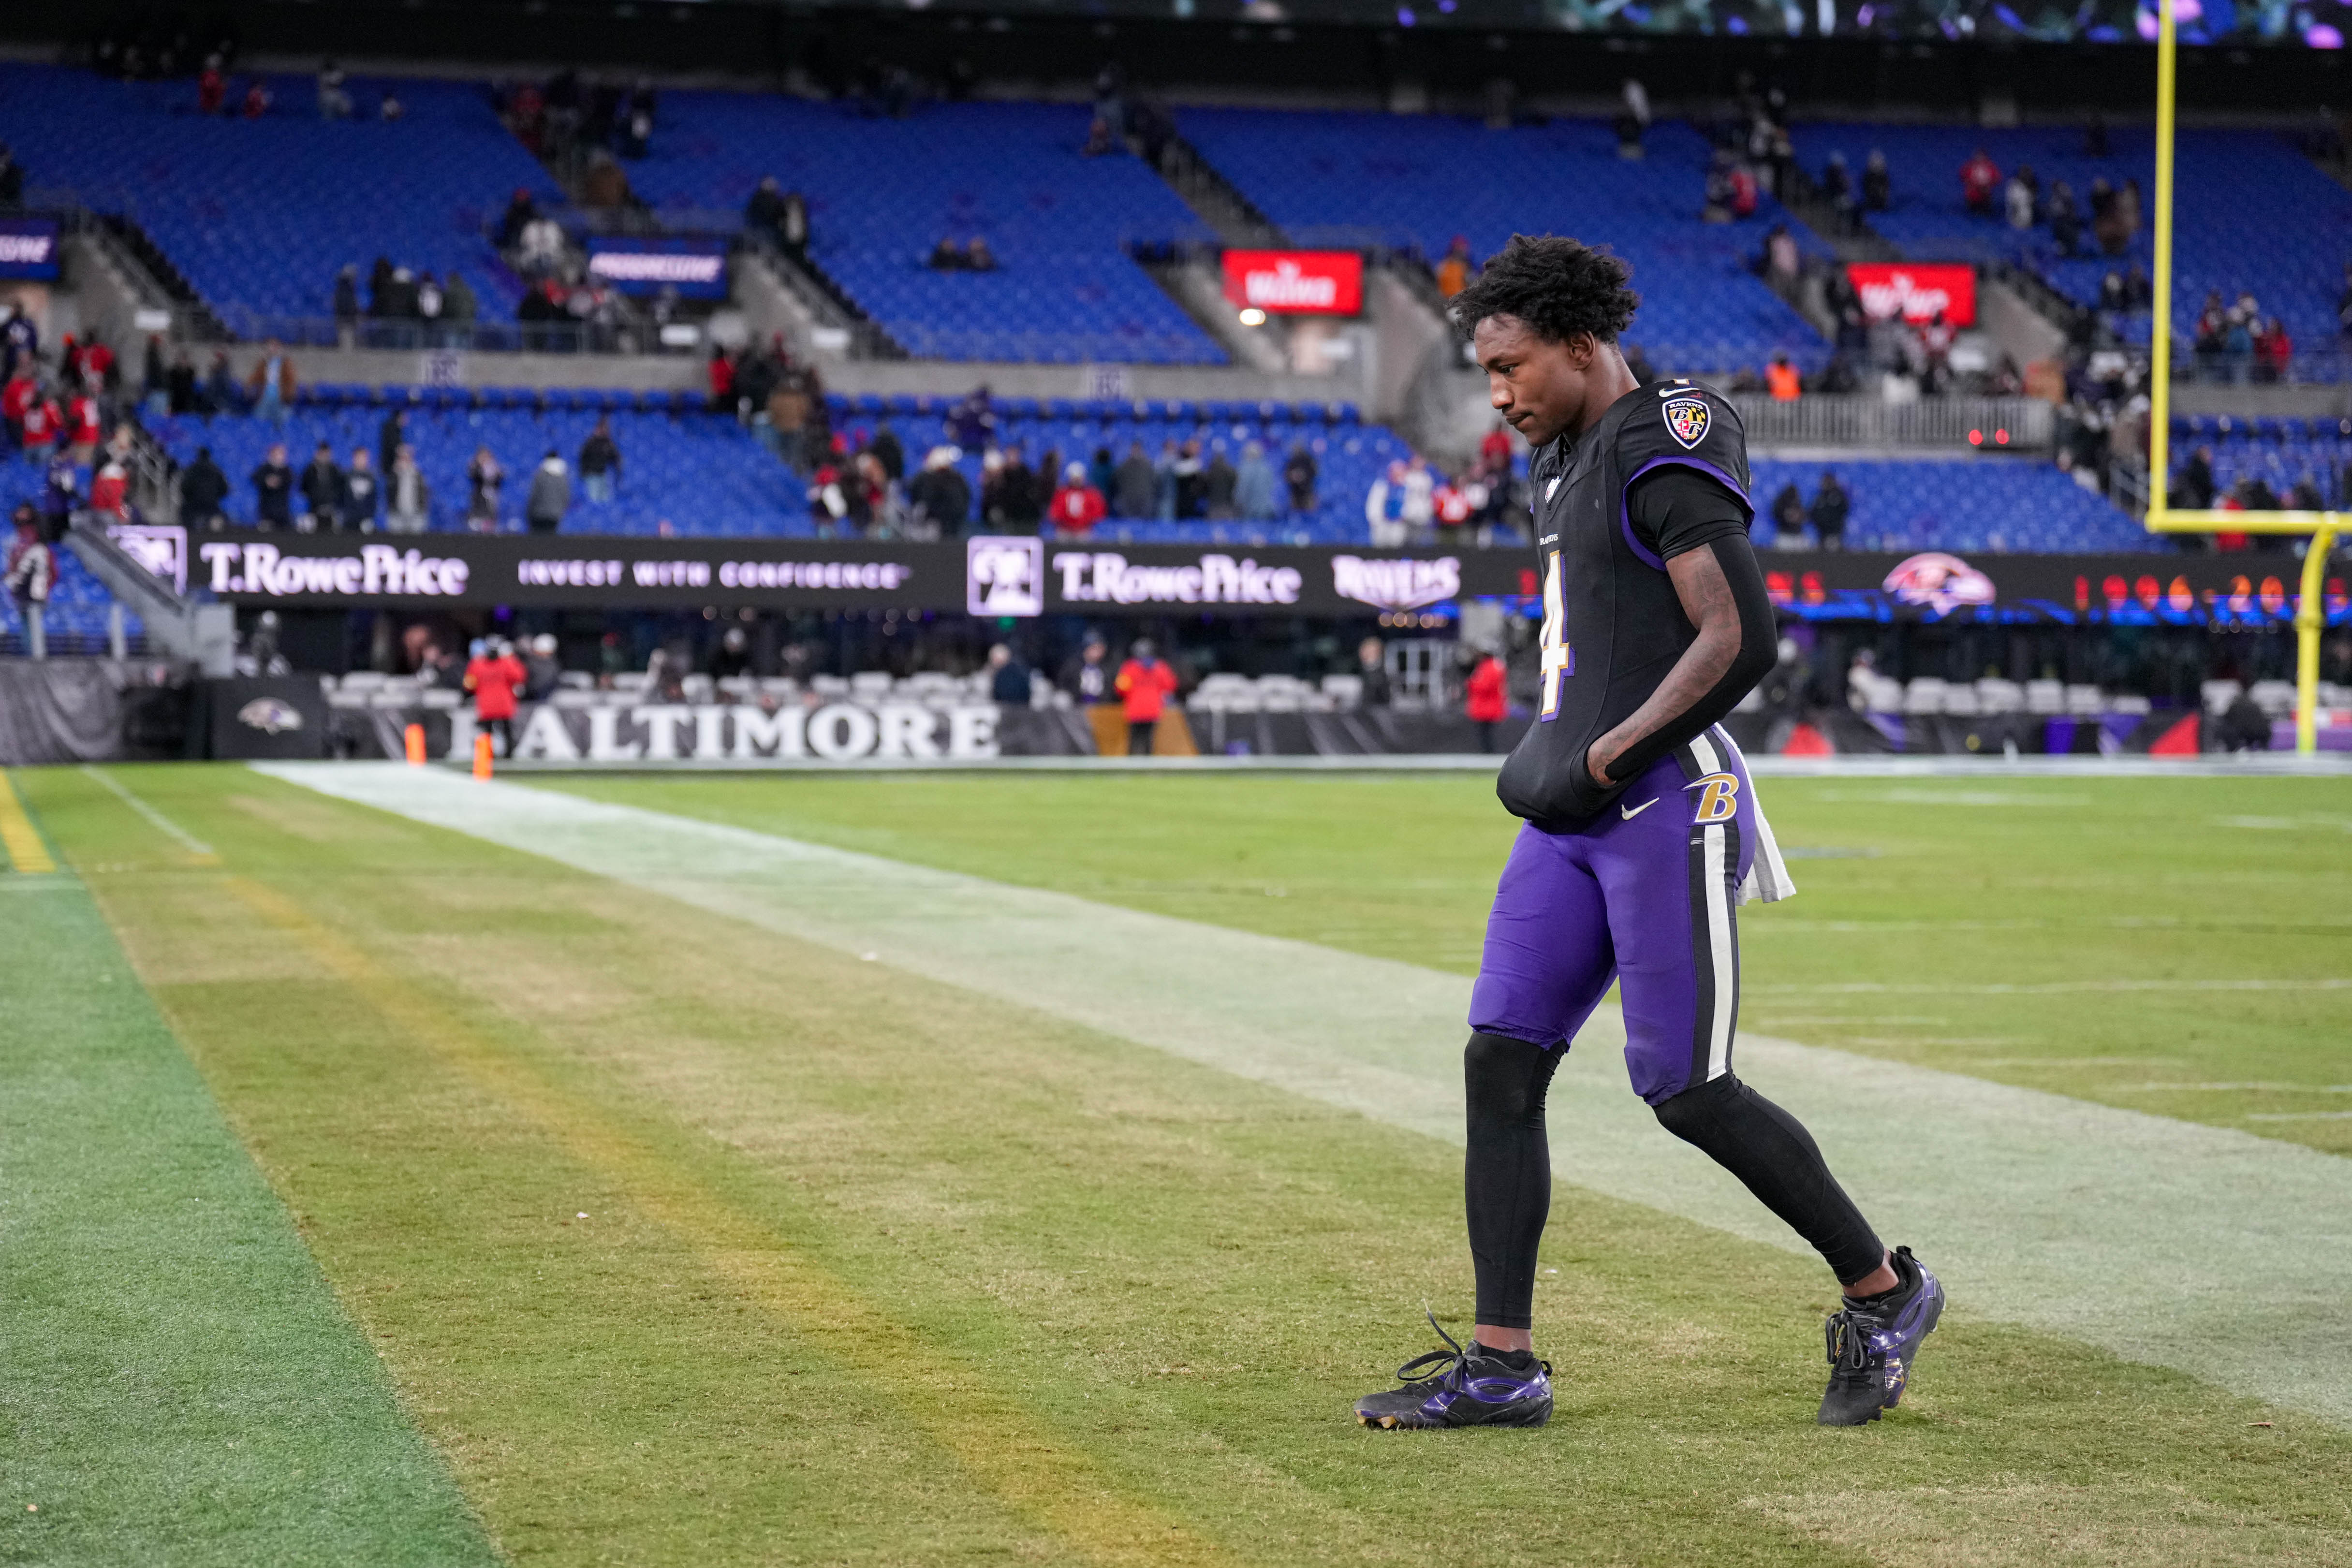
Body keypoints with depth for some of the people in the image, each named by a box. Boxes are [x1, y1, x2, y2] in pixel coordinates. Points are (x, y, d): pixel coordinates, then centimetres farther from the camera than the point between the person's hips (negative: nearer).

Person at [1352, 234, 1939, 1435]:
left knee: (1686, 1091, -6)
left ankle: (1882, 1291, 12)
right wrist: (1549, 747, 15)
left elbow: (1741, 637, -21)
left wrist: (1619, 749, -23)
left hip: (1665, 801, -9)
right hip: (1573, 814, 9)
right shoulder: (1567, 459, 17)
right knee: (1501, 1062, 2)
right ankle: (1500, 1365, 5)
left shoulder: (1662, 456, -12)